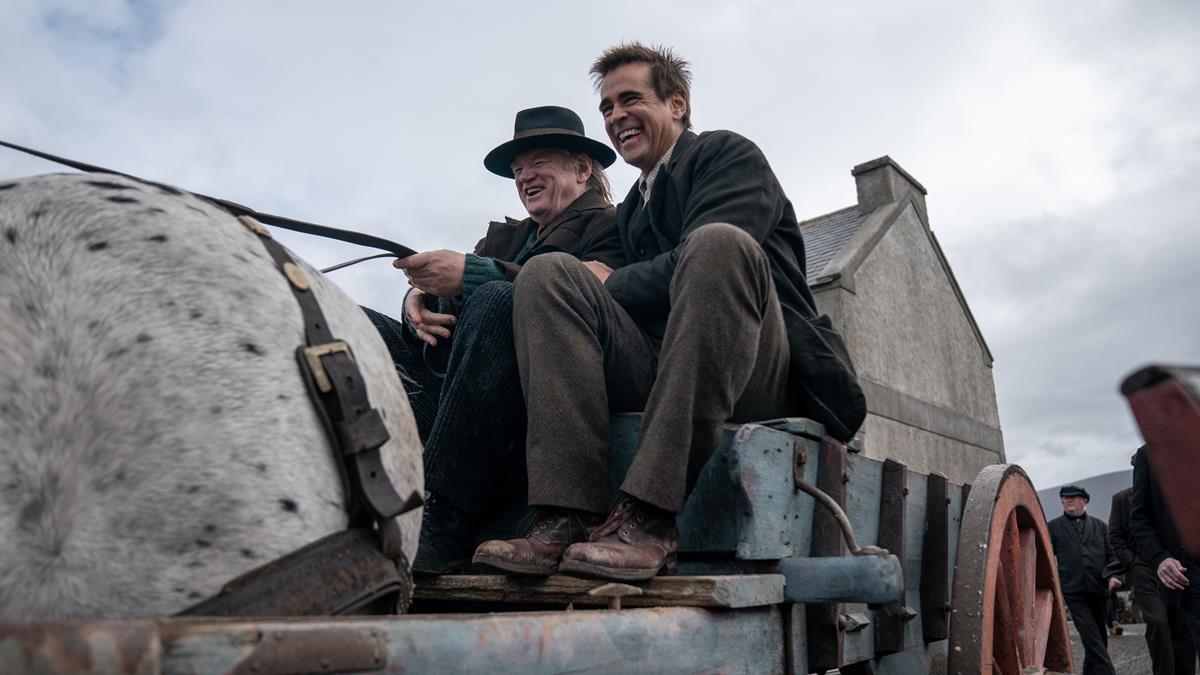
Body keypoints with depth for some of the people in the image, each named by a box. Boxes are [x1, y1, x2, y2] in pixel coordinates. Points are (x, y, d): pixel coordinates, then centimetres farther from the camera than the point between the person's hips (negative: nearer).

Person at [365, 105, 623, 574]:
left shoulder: (610, 227, 9)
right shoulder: (506, 236, 30)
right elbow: (451, 301, 18)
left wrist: (471, 274, -19)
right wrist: (420, 297, -7)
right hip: (450, 402, 7)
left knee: (495, 300, -33)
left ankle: (442, 532, -34)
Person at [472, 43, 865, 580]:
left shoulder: (730, 155, 9)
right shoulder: (629, 211, 29)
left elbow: (697, 263, -11)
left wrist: (610, 284, 0)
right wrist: (584, 289, -1)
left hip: (756, 381, -5)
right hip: (656, 376, 5)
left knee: (718, 244, -32)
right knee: (548, 272, -11)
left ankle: (650, 515, -37)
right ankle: (568, 517, -28)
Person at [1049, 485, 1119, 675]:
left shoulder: (1099, 525, 15)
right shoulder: (1053, 527, 7)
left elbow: (1111, 554, 11)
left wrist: (1113, 575, -6)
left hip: (1099, 588, 3)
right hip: (1073, 591, -3)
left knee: (1099, 636, 10)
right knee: (1091, 636, -12)